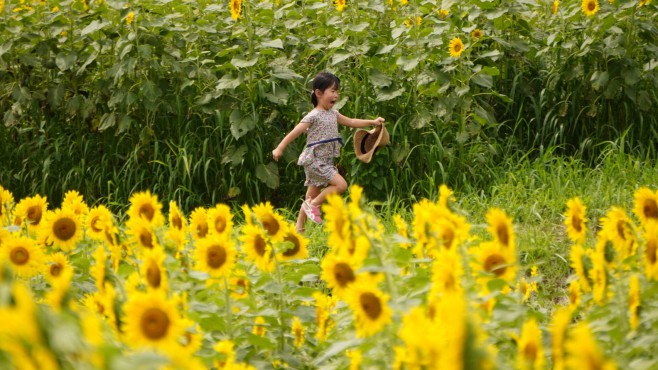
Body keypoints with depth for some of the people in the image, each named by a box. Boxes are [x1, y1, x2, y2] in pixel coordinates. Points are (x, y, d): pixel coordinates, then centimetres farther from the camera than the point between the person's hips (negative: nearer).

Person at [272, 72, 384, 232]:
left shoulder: (333, 114, 11)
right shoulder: (314, 116, -14)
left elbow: (351, 122, 23)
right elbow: (295, 132, -16)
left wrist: (372, 122, 19)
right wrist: (280, 148, -20)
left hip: (326, 162, 8)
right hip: (315, 161, -8)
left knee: (312, 196, 10)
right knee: (341, 185, -18)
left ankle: (299, 227, 15)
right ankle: (314, 205, -7)